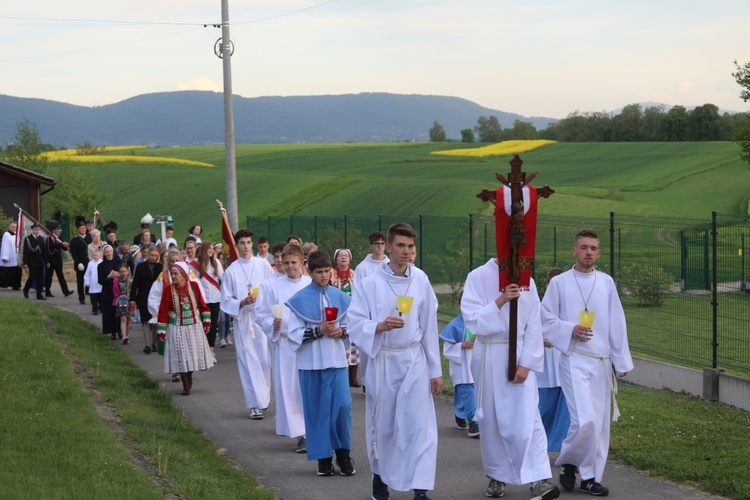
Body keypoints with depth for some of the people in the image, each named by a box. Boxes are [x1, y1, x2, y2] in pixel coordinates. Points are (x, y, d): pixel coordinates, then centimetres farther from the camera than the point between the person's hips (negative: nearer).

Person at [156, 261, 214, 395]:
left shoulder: (194, 286, -6)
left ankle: (189, 378, 31)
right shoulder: (168, 290, -12)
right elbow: (163, 310, -10)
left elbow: (202, 304, 3)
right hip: (177, 329, -2)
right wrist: (161, 330, -10)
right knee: (181, 357, 0)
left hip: (194, 327, 2)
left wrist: (206, 320, 1)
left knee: (193, 354, 8)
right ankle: (186, 386, 9)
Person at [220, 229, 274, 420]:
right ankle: (255, 404, 0)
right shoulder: (231, 271, 2)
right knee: (248, 362, -2)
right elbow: (226, 301, 2)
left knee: (265, 360, -2)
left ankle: (263, 397, 17)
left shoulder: (263, 265, 3)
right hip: (242, 319, 0)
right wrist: (242, 303, -14)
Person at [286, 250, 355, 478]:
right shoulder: (299, 300, -2)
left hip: (336, 360, 2)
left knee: (342, 405, -5)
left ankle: (343, 454, 8)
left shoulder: (340, 298, 5)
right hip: (311, 363, -1)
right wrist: (319, 331, -16)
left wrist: (341, 331, -9)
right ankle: (323, 457, 11)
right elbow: (294, 334, -4)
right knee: (317, 409, 2)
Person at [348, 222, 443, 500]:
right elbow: (355, 324, -5)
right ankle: (379, 475, 32)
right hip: (382, 361, -1)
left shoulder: (421, 281, 0)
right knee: (382, 423, 10)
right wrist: (380, 326, -24)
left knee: (419, 424, -6)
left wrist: (435, 370, 5)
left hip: (414, 360, 1)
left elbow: (429, 326, 4)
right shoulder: (371, 283, -5)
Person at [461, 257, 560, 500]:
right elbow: (471, 319, -12)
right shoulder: (478, 277, -6)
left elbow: (534, 324, -1)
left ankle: (538, 479, -13)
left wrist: (526, 363, -8)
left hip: (520, 355, 1)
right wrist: (500, 301, -25)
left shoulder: (526, 280, 1)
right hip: (489, 357, 0)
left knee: (527, 418, -9)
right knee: (492, 419, 8)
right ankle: (497, 476, 22)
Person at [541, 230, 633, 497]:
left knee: (600, 422, 5)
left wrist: (622, 361, 7)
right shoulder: (559, 283, -2)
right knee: (585, 420, -16)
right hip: (574, 359, -4)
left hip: (602, 361, 4)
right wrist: (570, 330, -16)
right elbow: (546, 320, 0)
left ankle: (591, 476, 16)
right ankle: (567, 462, 9)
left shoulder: (606, 283, 6)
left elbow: (617, 324, 8)